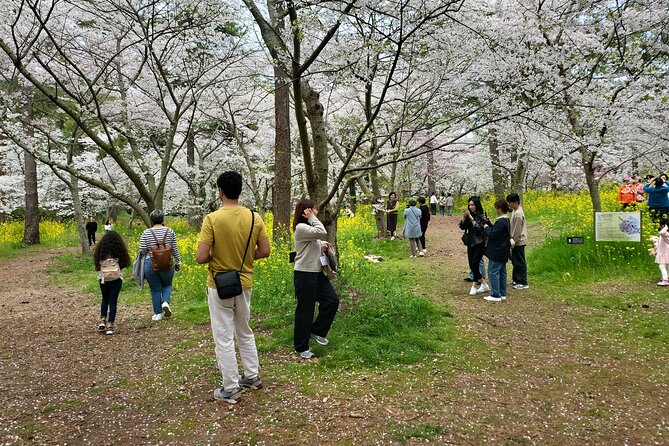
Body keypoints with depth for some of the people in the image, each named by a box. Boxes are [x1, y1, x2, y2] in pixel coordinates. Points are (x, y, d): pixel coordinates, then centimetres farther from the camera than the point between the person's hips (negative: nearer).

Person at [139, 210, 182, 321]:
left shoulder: (146, 233, -5)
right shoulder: (170, 231, -3)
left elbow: (142, 251, -6)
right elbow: (174, 249, 1)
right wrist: (178, 262, 13)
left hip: (150, 265, 0)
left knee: (155, 289, 12)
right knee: (167, 285, 23)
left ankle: (158, 313, 17)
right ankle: (165, 302, -3)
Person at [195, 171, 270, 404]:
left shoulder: (212, 219, -18)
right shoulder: (254, 217, -5)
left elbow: (201, 257, -20)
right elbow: (264, 252, -1)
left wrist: (213, 256, 2)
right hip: (244, 284, 5)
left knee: (224, 337, 6)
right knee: (245, 332, 23)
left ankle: (230, 389, 14)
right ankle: (252, 376, 33)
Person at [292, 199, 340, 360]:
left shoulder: (309, 228, 14)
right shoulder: (301, 228, -16)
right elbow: (322, 233, -29)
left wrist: (321, 245, 2)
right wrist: (312, 218, -18)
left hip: (317, 273, 9)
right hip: (304, 275, -9)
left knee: (332, 300, 7)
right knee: (305, 310, 1)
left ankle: (316, 331, 24)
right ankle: (301, 347, 16)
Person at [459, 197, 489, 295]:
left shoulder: (481, 215, -8)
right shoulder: (468, 215, 8)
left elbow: (479, 228, -20)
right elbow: (462, 227, 2)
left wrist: (471, 217, -21)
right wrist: (464, 217, -12)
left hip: (479, 243, -7)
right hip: (470, 243, 7)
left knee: (475, 264, -11)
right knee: (472, 265, 7)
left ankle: (474, 286, -1)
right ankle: (484, 284, 20)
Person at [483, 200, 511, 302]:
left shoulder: (501, 222, -21)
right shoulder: (506, 220, 12)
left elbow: (493, 234, -24)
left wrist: (486, 228, -9)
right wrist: (488, 223, 9)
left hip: (497, 253, -11)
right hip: (503, 252, 11)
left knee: (493, 272, -5)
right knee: (502, 272, 14)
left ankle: (496, 295, -3)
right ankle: (502, 294, 20)